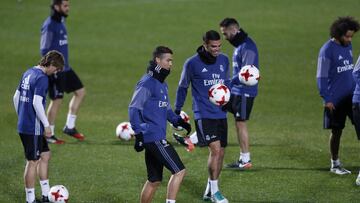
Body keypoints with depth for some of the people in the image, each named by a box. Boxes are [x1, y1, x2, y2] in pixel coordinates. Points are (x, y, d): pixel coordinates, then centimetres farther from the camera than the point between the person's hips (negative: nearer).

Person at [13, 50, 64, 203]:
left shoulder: (28, 73, 11)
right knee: (33, 162, 0)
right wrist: (46, 125, -17)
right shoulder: (42, 78, -17)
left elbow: (16, 97, 17)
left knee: (45, 155, 18)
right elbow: (37, 103, -25)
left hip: (23, 125, 9)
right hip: (33, 128, -9)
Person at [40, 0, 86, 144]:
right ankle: (49, 135, 7)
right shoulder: (49, 25, -16)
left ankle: (69, 127, 18)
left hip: (65, 69, 9)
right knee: (57, 100, -4)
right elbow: (44, 50, -17)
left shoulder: (61, 22, 12)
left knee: (80, 91, 10)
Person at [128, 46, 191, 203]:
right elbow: (134, 109, -16)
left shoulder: (162, 84, 18)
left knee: (154, 180, 13)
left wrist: (178, 121, 12)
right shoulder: (147, 83, -12)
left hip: (158, 138, 10)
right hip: (153, 137, -10)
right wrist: (139, 133, -21)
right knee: (178, 171, -11)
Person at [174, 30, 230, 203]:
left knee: (220, 152, 6)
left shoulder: (224, 60, 7)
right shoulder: (192, 64, -7)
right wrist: (177, 111, 10)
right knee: (215, 149, -17)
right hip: (203, 114, -5)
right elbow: (182, 87, 6)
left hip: (221, 114, 6)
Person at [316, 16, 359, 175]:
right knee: (337, 131, 4)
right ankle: (335, 164, 16)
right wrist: (326, 99, -16)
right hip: (335, 100, -6)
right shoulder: (327, 50, -13)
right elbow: (321, 76, -13)